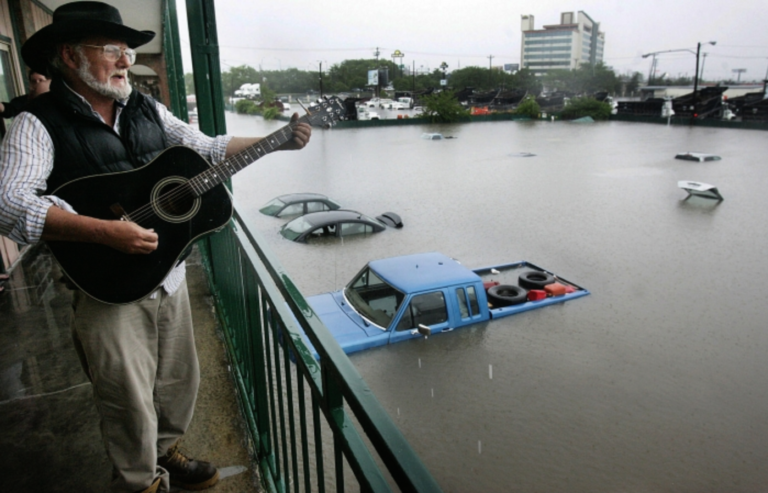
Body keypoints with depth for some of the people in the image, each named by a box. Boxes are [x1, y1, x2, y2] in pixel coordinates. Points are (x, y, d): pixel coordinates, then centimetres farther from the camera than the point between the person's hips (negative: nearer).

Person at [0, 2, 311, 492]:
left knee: (180, 382, 19)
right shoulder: (40, 123, -11)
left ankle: (165, 451, 45)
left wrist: (278, 142, 3)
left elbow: (206, 147, 13)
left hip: (169, 273, 6)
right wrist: (107, 231, -32)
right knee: (131, 401, 7)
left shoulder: (147, 109, 8)